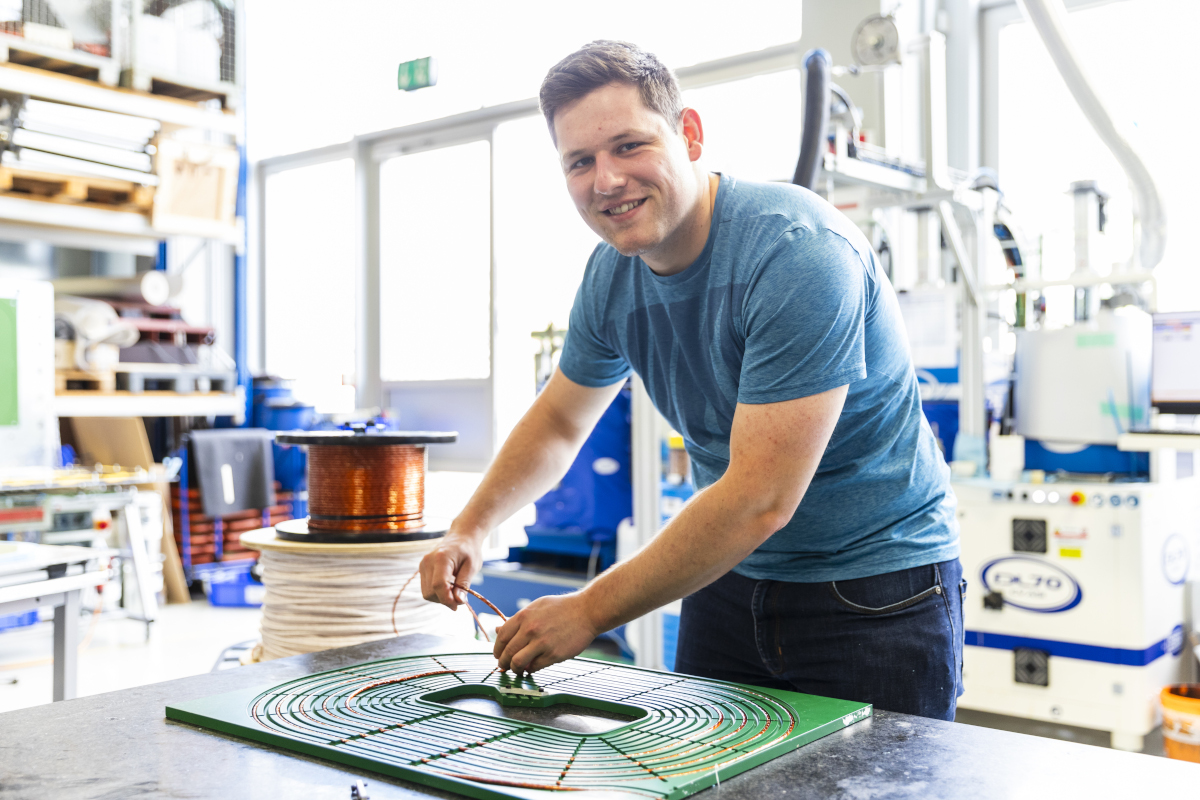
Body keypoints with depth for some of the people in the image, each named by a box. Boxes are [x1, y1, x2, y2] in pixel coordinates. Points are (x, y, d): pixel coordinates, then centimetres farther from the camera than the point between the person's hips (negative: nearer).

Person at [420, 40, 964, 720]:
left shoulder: (797, 252, -26)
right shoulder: (612, 273, -3)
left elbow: (760, 500, -30)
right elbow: (559, 421, 15)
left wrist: (590, 611, -22)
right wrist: (470, 530, 0)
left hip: (877, 592, -5)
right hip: (731, 580, 6)